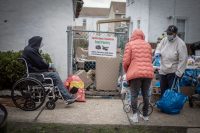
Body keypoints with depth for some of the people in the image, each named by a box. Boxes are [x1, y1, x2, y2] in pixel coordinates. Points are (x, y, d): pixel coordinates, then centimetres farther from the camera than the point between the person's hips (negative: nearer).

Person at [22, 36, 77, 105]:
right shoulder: (30, 51, -17)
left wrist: (48, 65, 5)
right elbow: (40, 63, -18)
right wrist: (49, 65, -3)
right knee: (55, 75, -18)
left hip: (37, 71, 11)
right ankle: (67, 98, -18)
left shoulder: (31, 49, 15)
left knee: (55, 73, 8)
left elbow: (39, 62, 18)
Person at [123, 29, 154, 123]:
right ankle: (145, 115, 23)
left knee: (134, 95, 4)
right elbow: (150, 60, 16)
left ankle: (135, 115, 1)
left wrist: (126, 71, 13)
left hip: (135, 73, -4)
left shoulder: (130, 44, 2)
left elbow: (126, 61, -3)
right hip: (148, 73, 4)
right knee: (145, 95, 14)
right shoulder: (148, 45, 15)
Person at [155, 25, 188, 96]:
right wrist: (157, 52, -7)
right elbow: (159, 47, 18)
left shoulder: (180, 44, -16)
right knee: (163, 91, 16)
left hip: (173, 72, -6)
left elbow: (183, 60, -17)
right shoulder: (164, 40, 2)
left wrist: (178, 73, -19)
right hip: (163, 71, 6)